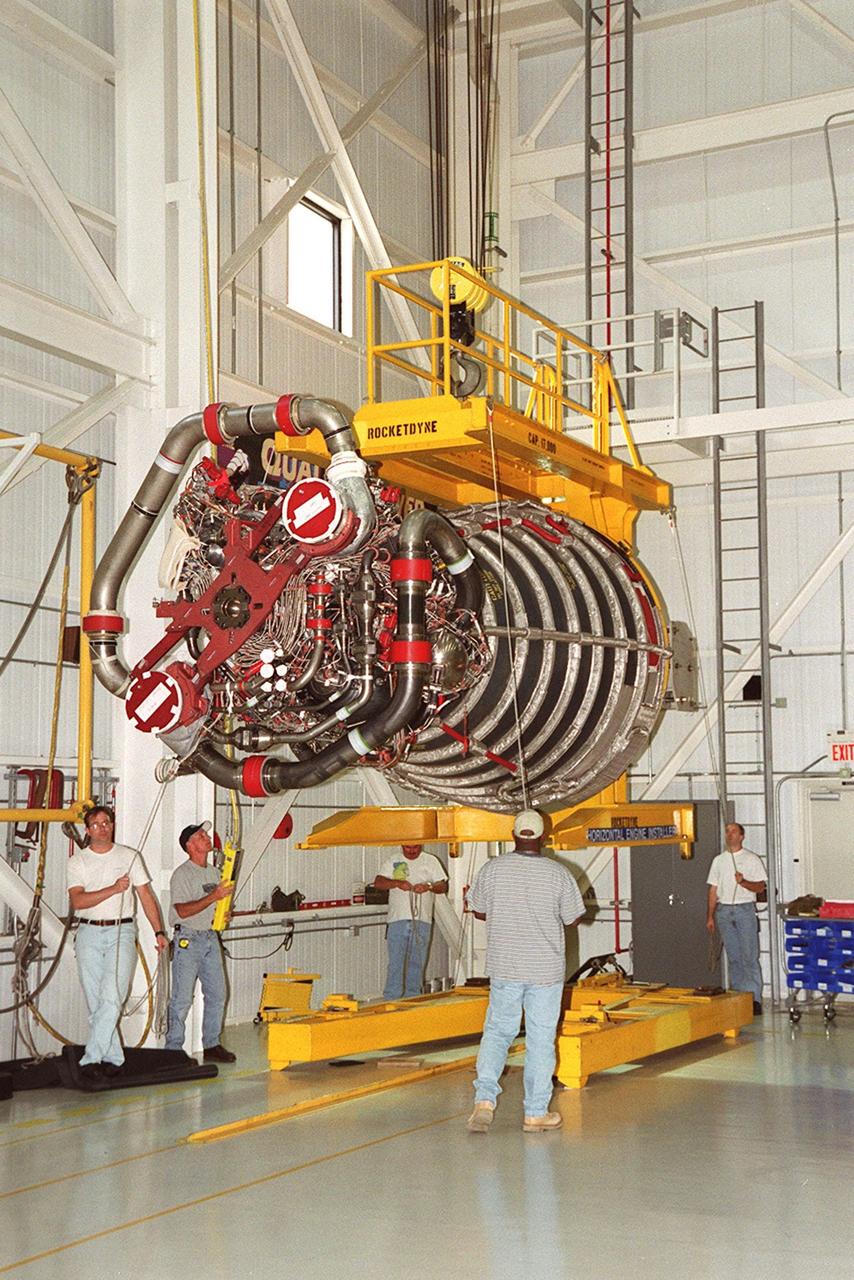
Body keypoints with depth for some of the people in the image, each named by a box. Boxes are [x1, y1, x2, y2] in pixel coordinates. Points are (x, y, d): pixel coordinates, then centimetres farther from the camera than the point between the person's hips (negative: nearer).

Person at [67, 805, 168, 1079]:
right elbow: (77, 901, -9)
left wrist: (159, 931, 2)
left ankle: (91, 1059, -15)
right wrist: (112, 889, -19)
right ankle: (113, 1058, 12)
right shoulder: (77, 862, 5)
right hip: (89, 935, 1)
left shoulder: (129, 856, 8)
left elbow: (146, 895, 8)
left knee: (112, 998, -15)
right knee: (95, 1001, 3)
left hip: (121, 933, -1)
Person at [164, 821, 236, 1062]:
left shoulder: (213, 872, 16)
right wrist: (213, 897, -23)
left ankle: (211, 1045, 15)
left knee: (217, 994, 7)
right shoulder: (182, 874, -10)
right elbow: (183, 910, -19)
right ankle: (173, 1049, 1)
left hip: (210, 938, 8)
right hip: (188, 939, -8)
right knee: (182, 998, -5)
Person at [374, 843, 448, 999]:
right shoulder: (392, 862, 9)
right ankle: (391, 1001, -4)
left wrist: (429, 886, -16)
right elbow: (378, 883, -2)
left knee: (416, 963, 6)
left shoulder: (430, 861, 10)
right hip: (398, 919, -1)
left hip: (421, 920, 1)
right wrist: (397, 883, -20)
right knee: (395, 963, -5)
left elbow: (444, 886, 5)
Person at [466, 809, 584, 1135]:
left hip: (504, 968, 1)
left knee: (497, 1031, 14)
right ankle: (536, 1113, 12)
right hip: (546, 970, -1)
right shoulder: (558, 875, -8)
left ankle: (484, 1099, -2)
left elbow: (479, 911, 5)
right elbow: (572, 918, 1)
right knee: (541, 1040, 7)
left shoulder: (492, 869, -6)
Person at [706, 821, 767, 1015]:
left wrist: (743, 882, -19)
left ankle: (754, 998, -8)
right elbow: (713, 890, 14)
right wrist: (710, 917, 9)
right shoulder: (719, 860, 13)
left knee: (749, 956, -8)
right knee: (733, 957, 6)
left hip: (745, 909, -4)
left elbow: (760, 887, -1)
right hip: (724, 910, 4)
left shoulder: (752, 859, 2)